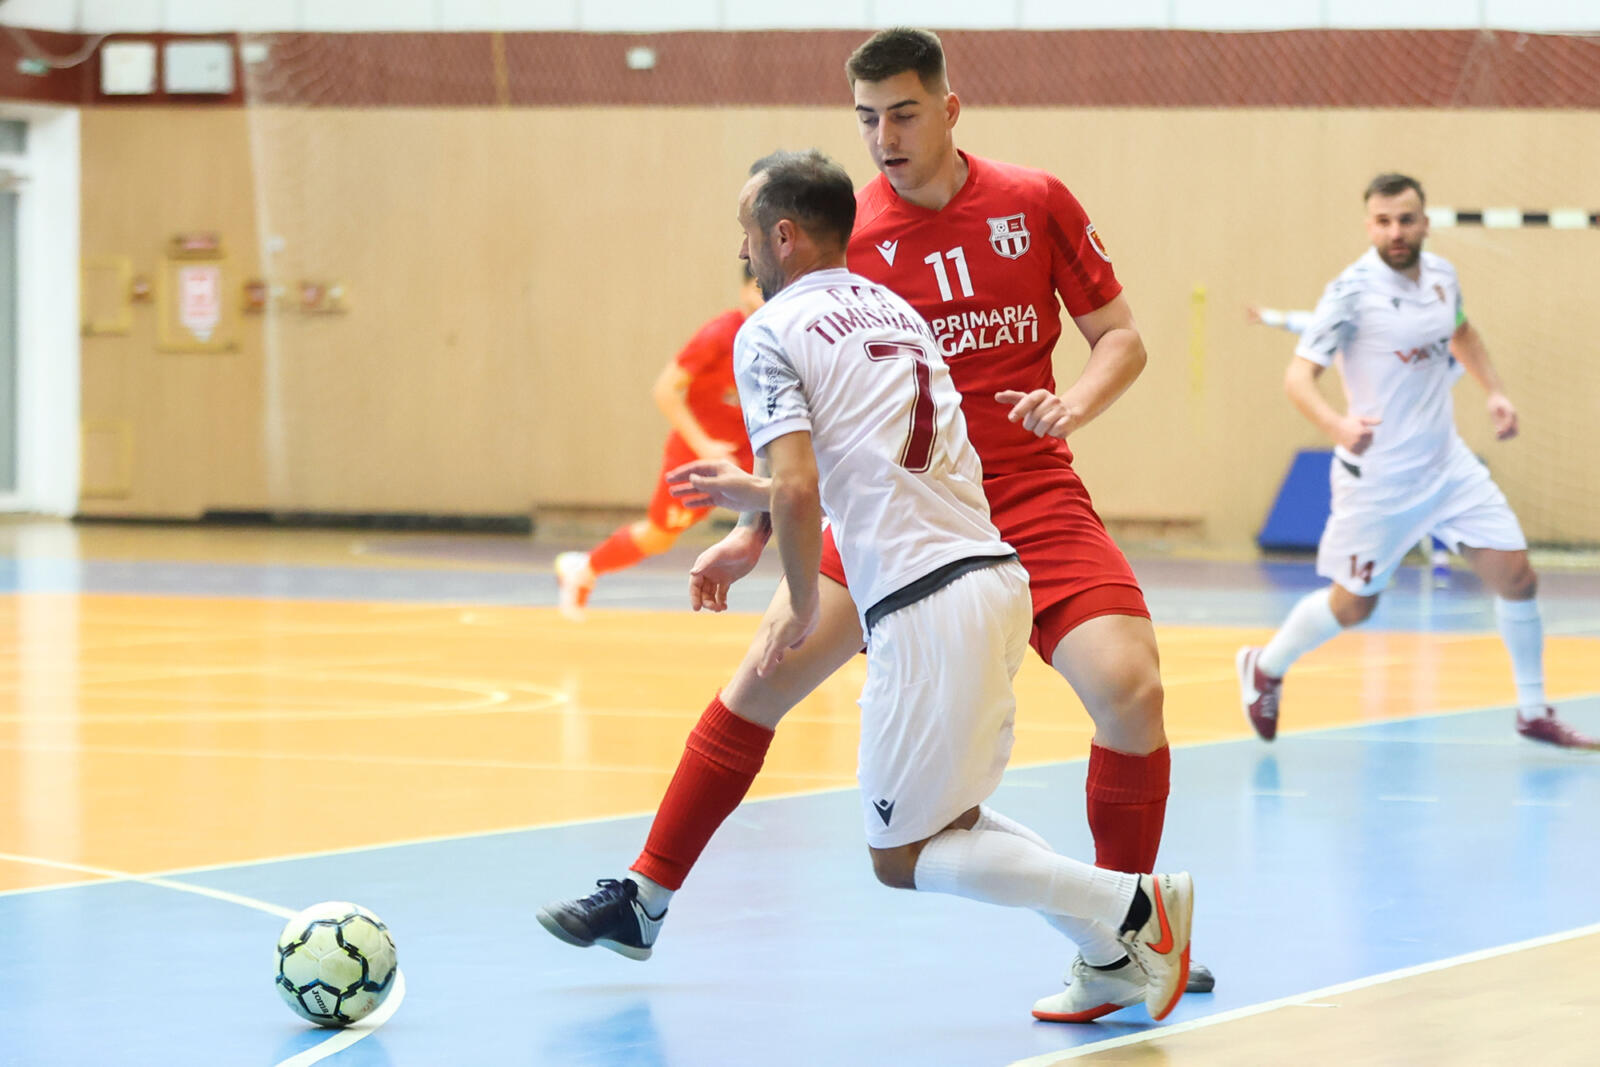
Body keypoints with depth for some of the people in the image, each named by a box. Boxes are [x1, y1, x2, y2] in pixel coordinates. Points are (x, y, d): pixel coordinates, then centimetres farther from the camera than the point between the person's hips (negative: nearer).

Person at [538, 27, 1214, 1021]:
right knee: (764, 678, -6)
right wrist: (758, 524, 3)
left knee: (1130, 688, -21)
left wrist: (1070, 405, -18)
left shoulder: (1036, 203, -4)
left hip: (1030, 498, -2)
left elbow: (1122, 338, 2)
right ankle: (644, 900, 9)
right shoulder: (848, 235, -1)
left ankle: (1120, 948, -2)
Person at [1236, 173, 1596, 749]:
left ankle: (1533, 712, 14)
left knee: (1515, 575, -1)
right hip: (1377, 475, -6)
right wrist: (1337, 425, -39)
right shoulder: (1352, 291, -18)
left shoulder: (1441, 275, 2)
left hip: (1447, 463, 6)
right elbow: (1299, 375, -20)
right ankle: (1264, 668, 32)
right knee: (1354, 604, 5)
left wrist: (1495, 392, 13)